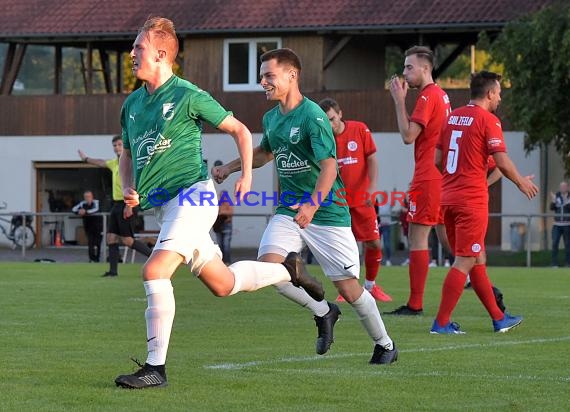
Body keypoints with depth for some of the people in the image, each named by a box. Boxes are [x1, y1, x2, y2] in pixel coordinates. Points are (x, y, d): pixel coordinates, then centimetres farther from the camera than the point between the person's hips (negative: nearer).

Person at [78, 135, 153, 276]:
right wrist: (86, 159, 50)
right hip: (117, 205, 9)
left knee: (127, 240, -11)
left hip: (126, 205, -9)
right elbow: (101, 163, 36)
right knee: (111, 237, 5)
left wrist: (129, 206, -27)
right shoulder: (115, 163, 14)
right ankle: (113, 270, 7)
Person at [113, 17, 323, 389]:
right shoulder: (132, 104, 12)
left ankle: (156, 368, -19)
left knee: (155, 271, -23)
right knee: (223, 284, 14)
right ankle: (289, 270, 39)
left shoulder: (188, 96, -8)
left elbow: (239, 130, 1)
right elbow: (128, 153, 25)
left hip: (191, 195, -8)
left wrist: (246, 176, -6)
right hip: (162, 205, 8)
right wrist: (129, 188, 6)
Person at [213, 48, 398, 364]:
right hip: (289, 210, 7)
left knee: (348, 288, -3)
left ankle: (384, 344, 20)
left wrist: (312, 205, -40)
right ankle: (322, 312, 7)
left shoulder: (312, 116, -16)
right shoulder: (271, 118, 8)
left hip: (327, 212, -6)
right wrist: (228, 168, 24)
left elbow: (329, 167, -26)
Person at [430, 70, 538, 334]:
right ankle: (441, 323, -7)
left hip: (448, 198, 8)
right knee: (465, 262, -4)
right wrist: (522, 183, 4)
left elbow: (437, 159, 14)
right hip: (472, 200, -8)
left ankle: (499, 318, 22)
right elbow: (502, 163, -13)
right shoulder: (488, 120, -9)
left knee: (477, 260, 14)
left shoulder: (453, 117, 12)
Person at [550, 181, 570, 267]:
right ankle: (554, 263, -4)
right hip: (557, 224, 1)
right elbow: (552, 208, -2)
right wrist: (553, 201, -20)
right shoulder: (556, 196, 5)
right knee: (555, 244, -6)